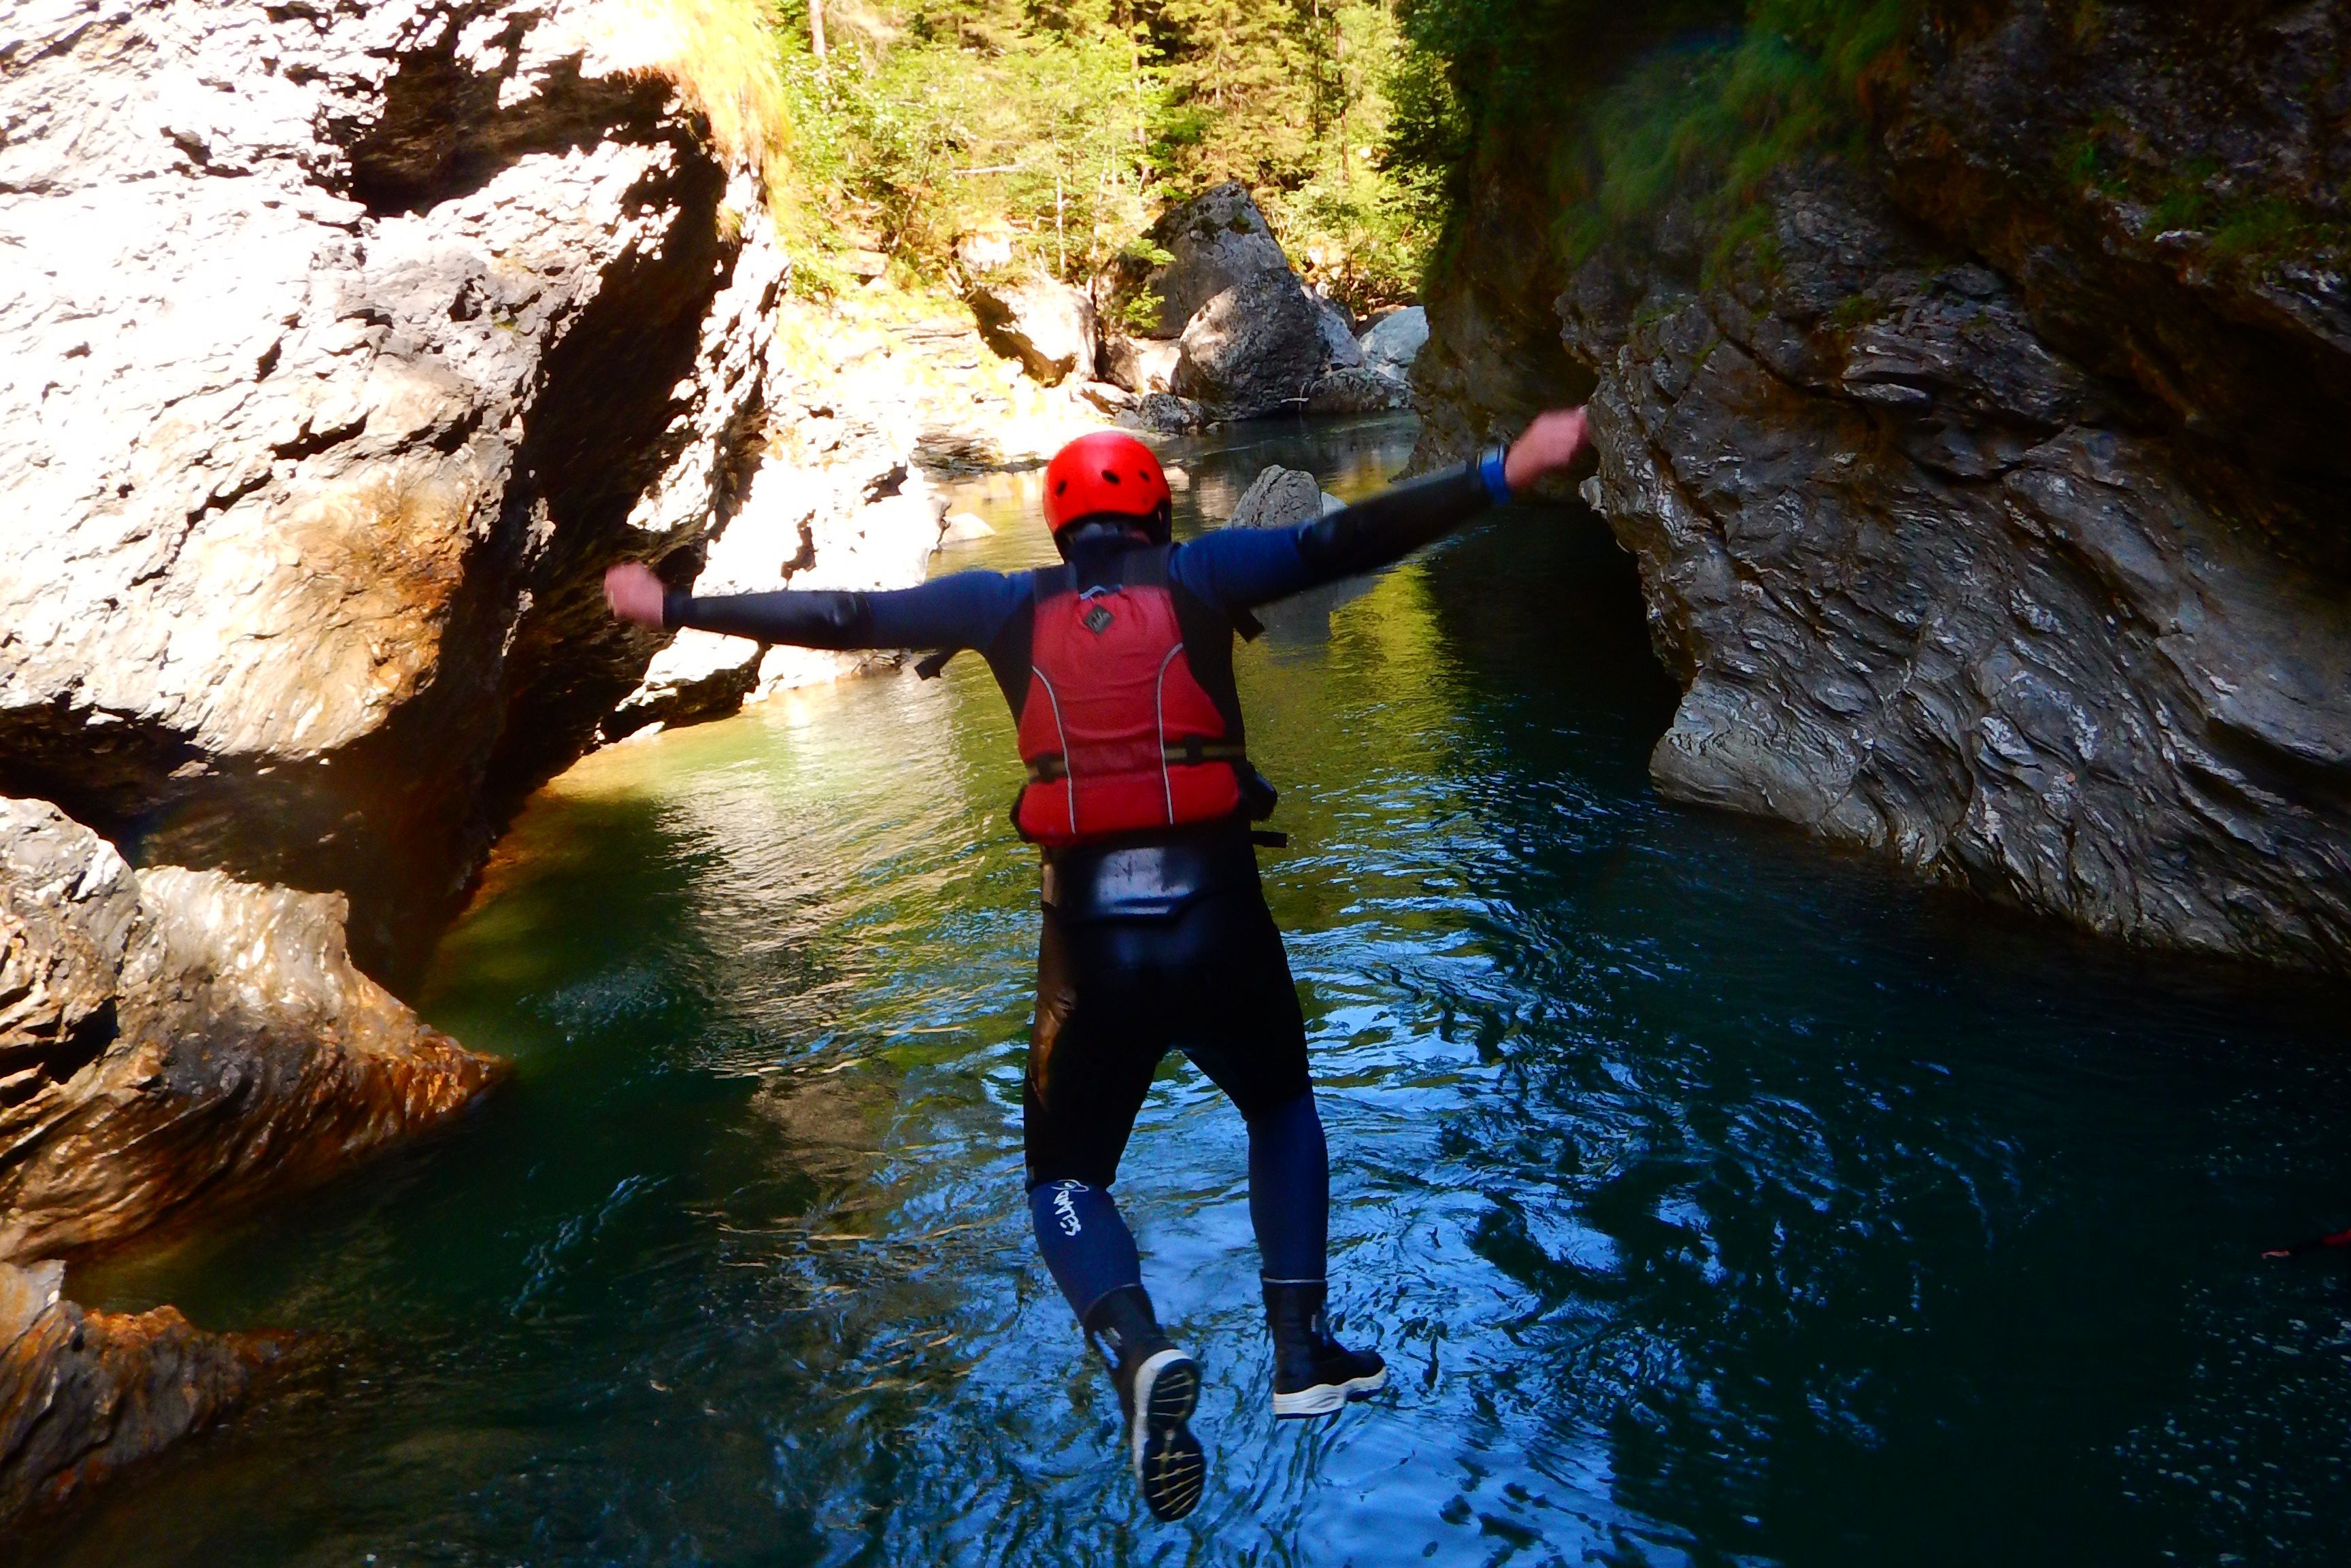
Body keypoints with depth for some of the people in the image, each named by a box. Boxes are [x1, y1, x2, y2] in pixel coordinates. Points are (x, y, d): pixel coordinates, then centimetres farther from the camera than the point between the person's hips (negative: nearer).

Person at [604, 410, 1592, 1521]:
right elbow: (1347, 538, -3)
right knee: (1282, 1109, 30)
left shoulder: (1009, 603, 8)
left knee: (1064, 1178, 18)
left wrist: (675, 608, 23)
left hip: (1091, 941, 0)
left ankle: (1139, 1353, -11)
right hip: (1218, 924, 0)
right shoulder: (1199, 575, 5)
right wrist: (1506, 471, -2)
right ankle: (1303, 1354, 21)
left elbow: (835, 618, 12)